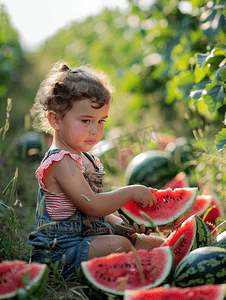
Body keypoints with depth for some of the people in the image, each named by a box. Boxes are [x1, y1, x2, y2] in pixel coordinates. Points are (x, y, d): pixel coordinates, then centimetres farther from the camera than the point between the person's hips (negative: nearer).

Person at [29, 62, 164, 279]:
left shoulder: (87, 160, 14)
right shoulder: (61, 162, -18)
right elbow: (91, 205, -26)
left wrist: (122, 224, 2)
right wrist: (131, 192, -17)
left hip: (89, 235, 10)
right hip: (59, 250, -10)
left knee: (156, 244, 5)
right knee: (119, 245, -32)